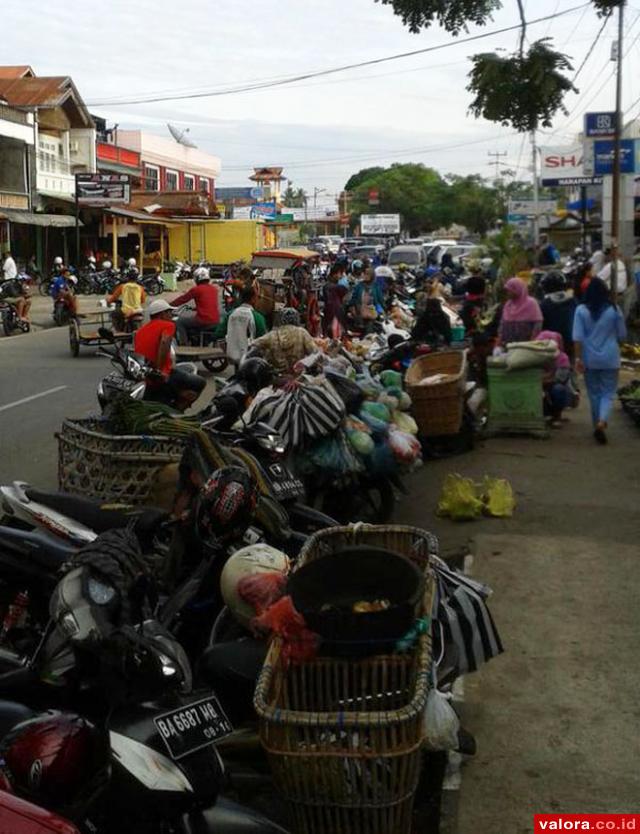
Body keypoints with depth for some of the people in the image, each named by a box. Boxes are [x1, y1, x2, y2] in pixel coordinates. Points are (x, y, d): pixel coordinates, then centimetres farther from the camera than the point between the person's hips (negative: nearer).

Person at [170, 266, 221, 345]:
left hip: (203, 322, -7)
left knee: (180, 321, 11)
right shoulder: (214, 289, 12)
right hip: (216, 321, 7)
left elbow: (183, 299, 3)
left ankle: (184, 345, 5)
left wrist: (170, 305, 17)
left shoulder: (196, 289, -6)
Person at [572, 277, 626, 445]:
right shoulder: (614, 310, -5)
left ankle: (598, 424, 22)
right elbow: (622, 335, 3)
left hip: (589, 359, 1)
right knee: (608, 393, 4)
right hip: (610, 359, -1)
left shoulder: (581, 310, -5)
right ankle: (602, 422, -19)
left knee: (594, 393, 14)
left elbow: (577, 337, -9)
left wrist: (578, 358, -5)